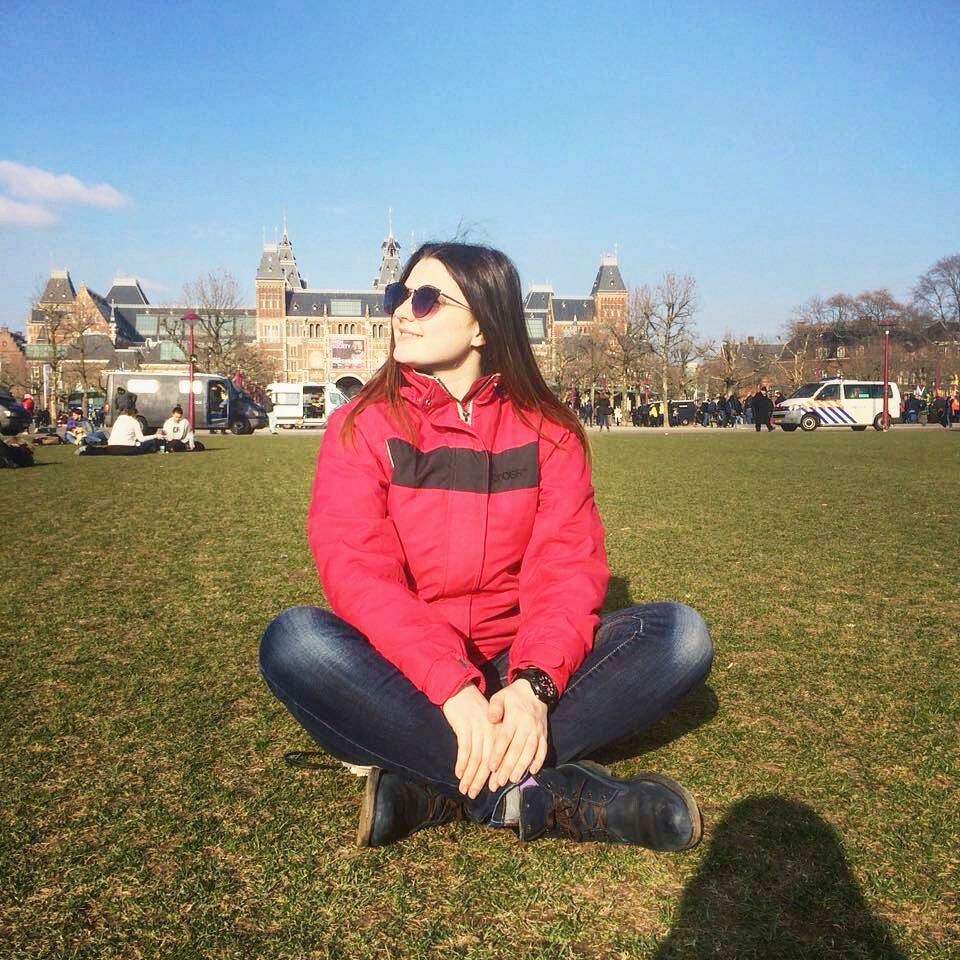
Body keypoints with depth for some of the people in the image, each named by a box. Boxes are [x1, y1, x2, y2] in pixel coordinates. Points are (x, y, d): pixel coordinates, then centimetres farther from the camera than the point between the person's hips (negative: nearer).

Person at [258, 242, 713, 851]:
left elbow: (567, 567, -10)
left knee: (680, 633, -19)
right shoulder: (362, 427, -3)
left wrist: (533, 685, -29)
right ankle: (548, 795, -28)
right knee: (294, 640, -31)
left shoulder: (549, 432, 1)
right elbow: (358, 573, -17)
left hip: (517, 670, 2)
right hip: (404, 676, -1)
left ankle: (433, 790, -25)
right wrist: (454, 690, -32)